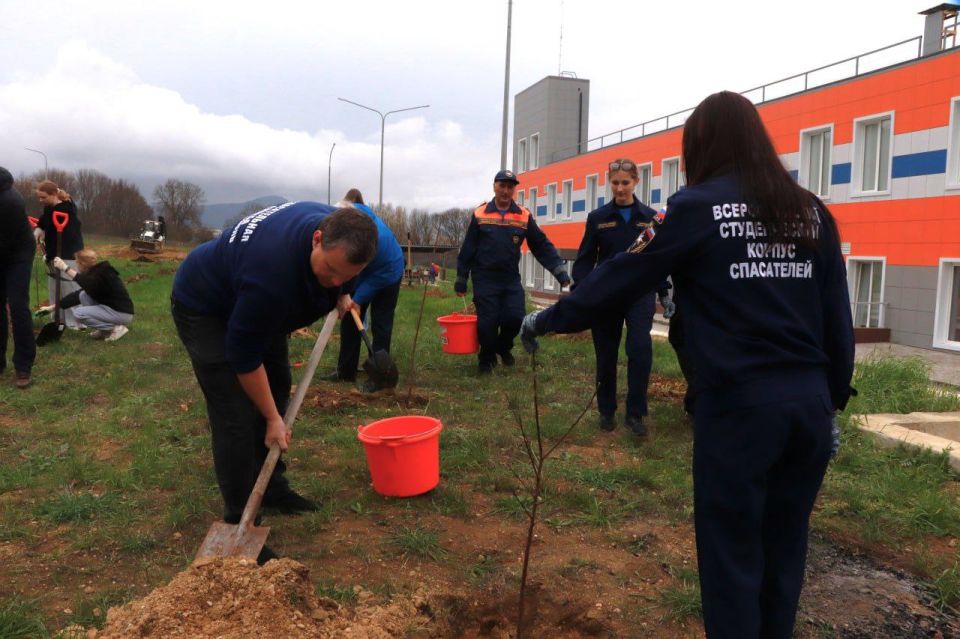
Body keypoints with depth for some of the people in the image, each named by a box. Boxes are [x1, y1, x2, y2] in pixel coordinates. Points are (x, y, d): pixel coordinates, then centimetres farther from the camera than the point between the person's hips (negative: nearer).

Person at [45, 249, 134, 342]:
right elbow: (77, 295, 16)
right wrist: (54, 307, 16)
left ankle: (116, 328, -7)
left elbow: (90, 286, -37)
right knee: (83, 295, 8)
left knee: (79, 313, -11)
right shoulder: (92, 274, 12)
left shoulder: (103, 273, -15)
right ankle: (104, 330, 8)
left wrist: (66, 268, -38)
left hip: (122, 313, -9)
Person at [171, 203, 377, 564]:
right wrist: (272, 418, -21)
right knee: (236, 415, -13)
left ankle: (271, 487, 26)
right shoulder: (271, 274, -43)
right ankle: (238, 524, -1)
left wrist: (340, 296, 4)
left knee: (276, 388, 11)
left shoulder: (336, 228, -22)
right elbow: (244, 356, -30)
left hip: (253, 302, 8)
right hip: (204, 307, -8)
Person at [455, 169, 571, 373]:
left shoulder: (524, 216, 1)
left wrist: (559, 270, -7)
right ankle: (487, 360, 21)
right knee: (487, 323, -4)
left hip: (512, 280, 2)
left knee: (515, 318, -8)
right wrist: (461, 278, 4)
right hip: (485, 280, -2)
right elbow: (467, 249, 3)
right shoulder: (480, 214, -1)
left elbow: (542, 246, 2)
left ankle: (503, 347, 25)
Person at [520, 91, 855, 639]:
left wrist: (546, 320, 8)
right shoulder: (812, 212, 9)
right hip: (809, 400, 6)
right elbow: (838, 321, 9)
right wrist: (834, 401, 18)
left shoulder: (699, 207, -5)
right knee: (784, 550, 18)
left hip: (739, 402, -5)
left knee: (732, 554, 8)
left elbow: (621, 280, -3)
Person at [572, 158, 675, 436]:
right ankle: (606, 410, 23)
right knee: (606, 355, 6)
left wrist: (664, 294, 6)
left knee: (641, 349, -16)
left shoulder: (649, 217, 4)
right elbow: (585, 259, 0)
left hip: (640, 293, 0)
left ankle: (635, 413, -3)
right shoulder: (597, 217, 1)